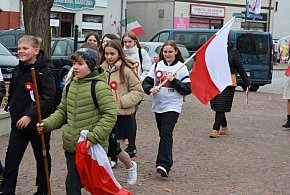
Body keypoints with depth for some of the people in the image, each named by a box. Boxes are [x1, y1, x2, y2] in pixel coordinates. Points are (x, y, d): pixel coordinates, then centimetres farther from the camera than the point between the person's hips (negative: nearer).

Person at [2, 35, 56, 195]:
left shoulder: (45, 71, -14)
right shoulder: (18, 70, 8)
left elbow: (48, 97, -22)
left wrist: (30, 115, -26)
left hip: (38, 123, -6)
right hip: (18, 122, 6)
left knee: (42, 157, 11)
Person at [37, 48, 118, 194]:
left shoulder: (99, 86, -13)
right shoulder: (70, 86, 10)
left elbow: (110, 115, -16)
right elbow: (62, 112, 17)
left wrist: (94, 138, -21)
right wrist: (46, 124, 0)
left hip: (93, 147, -6)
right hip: (71, 146, 6)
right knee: (72, 183, 13)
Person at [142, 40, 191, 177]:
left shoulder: (181, 67, -1)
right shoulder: (157, 66, 9)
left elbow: (187, 89, -4)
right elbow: (146, 82, 5)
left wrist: (173, 80, -15)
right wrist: (150, 89, -16)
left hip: (173, 106, -4)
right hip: (158, 105, 5)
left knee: (166, 134, -16)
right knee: (163, 135, 12)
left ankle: (163, 165, -23)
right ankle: (167, 161, 25)